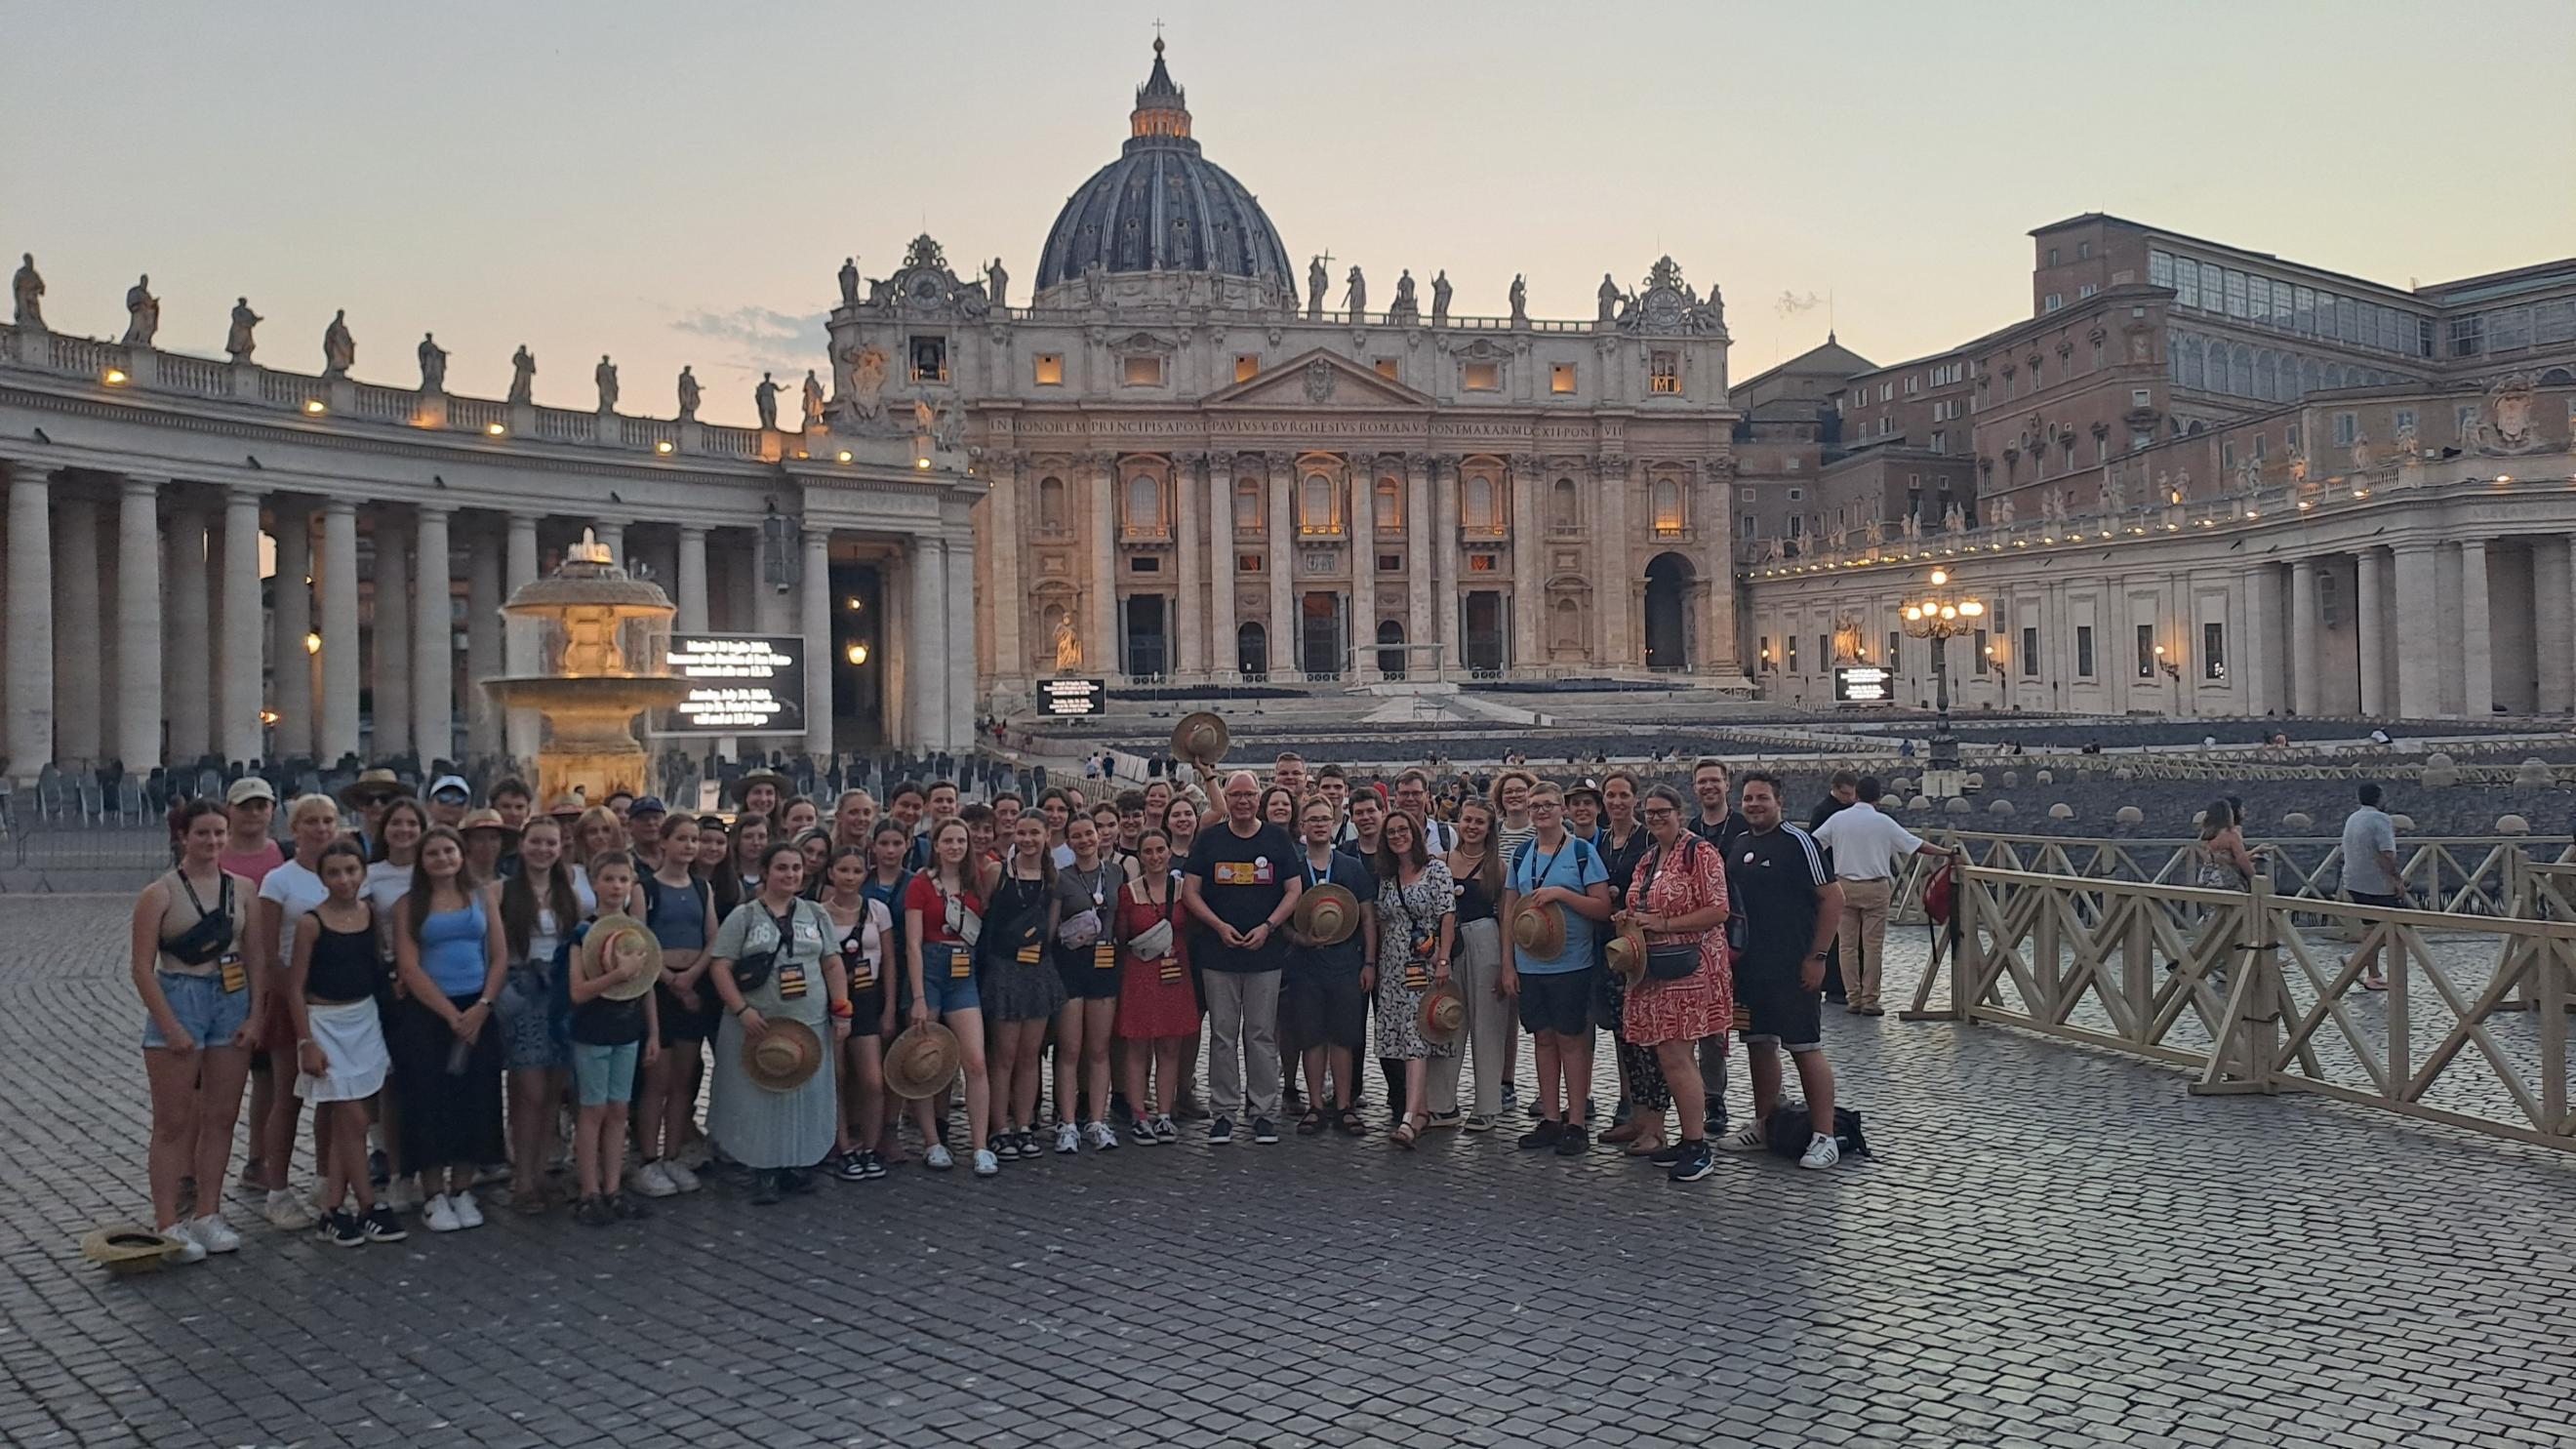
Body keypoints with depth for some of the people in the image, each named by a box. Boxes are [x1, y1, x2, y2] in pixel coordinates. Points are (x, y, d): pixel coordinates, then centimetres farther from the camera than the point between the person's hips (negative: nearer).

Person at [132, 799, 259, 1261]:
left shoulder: (242, 889, 7)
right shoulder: (160, 893, -5)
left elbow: (254, 958, 8)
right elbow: (143, 967, -8)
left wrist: (255, 1016, -1)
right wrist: (171, 1027, -14)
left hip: (232, 1003, 4)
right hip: (178, 1002, -4)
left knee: (220, 1117, 8)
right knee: (173, 1122, 0)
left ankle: (208, 1214, 18)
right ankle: (168, 1224, 5)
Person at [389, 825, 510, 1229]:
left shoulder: (483, 896, 7)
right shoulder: (409, 905, 1)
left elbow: (500, 956, 5)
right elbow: (408, 967, -6)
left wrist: (482, 1007, -8)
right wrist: (450, 1014, -11)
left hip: (477, 1012, 2)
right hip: (426, 1014, -2)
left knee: (475, 1102, 1)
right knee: (429, 1102, -3)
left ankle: (462, 1190, 12)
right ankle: (433, 1195, 6)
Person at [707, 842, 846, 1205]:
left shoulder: (816, 915, 12)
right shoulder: (743, 916, 0)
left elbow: (833, 965, 12)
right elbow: (720, 967, -5)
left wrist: (841, 1012, 3)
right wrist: (742, 1011, -15)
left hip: (810, 1025, 3)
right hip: (758, 1027, -3)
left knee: (805, 1098, 6)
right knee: (759, 1099, -2)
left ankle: (795, 1166, 19)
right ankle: (764, 1174, 7)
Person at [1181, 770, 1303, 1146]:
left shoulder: (1278, 839, 5)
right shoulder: (1209, 841, 6)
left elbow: (1294, 891, 4)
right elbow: (1190, 892, 4)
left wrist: (1267, 927, -10)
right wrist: (1219, 926, -10)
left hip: (1265, 954, 0)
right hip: (1219, 953, 1)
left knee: (1262, 1035, 3)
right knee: (1223, 1035, 3)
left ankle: (1264, 1111, 10)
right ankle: (1224, 1111, 10)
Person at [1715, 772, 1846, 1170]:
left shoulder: (1797, 842, -9)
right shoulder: (1737, 846, 12)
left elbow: (1833, 899, -11)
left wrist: (1816, 957, -13)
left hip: (1793, 968, -7)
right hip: (1750, 966, 7)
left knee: (1806, 1048, -5)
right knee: (1759, 1045, 14)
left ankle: (1824, 1137, -1)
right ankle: (1763, 1126, 26)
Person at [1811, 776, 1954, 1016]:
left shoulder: (1838, 819, -1)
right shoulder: (1884, 822, -4)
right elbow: (1918, 846, 0)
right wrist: (1947, 852, 11)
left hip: (1845, 886, 1)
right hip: (1876, 888, -1)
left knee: (1848, 945, 7)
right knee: (1873, 946, 3)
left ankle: (1853, 999, 9)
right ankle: (1869, 1001, 3)